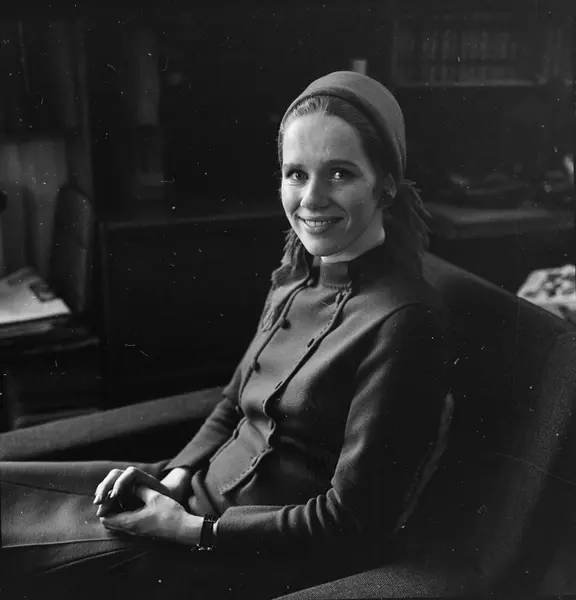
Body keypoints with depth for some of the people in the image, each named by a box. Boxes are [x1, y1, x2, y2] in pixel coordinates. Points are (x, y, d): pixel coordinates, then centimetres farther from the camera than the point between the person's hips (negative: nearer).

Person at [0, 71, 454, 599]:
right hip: (203, 489, 7)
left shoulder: (406, 323, -22)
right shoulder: (292, 281, 4)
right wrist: (175, 477, -4)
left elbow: (353, 525, -20)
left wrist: (190, 529, -16)